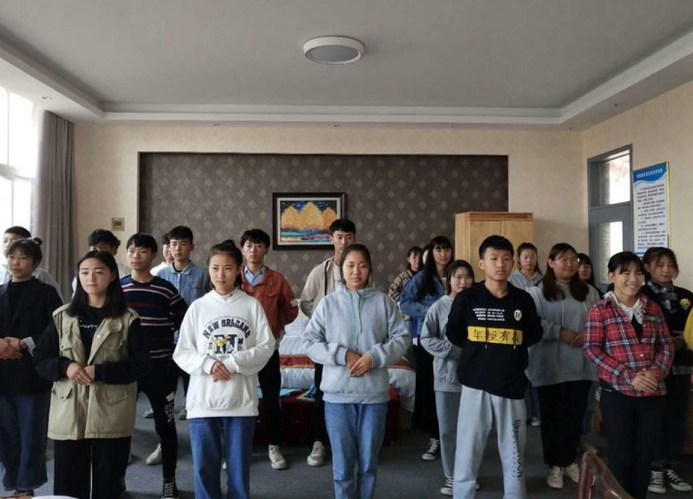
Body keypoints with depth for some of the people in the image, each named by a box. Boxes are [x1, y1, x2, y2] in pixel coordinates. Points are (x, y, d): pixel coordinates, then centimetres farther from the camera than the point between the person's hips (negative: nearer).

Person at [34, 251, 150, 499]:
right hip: (68, 415, 2)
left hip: (111, 417, -2)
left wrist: (101, 371, -17)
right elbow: (40, 359, 8)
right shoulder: (62, 317, 8)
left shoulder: (127, 319, -1)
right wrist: (64, 367, -12)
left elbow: (141, 364, -6)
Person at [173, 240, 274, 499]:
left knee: (239, 466, 8)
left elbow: (266, 347, -3)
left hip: (241, 399, -1)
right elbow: (181, 353, 3)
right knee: (204, 467, 8)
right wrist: (207, 364, -15)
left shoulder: (251, 305, 1)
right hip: (203, 400, 1)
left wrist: (232, 363, -14)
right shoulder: (198, 307, 3)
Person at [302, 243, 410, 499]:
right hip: (338, 393, 0)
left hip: (374, 392, 1)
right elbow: (309, 341, -2)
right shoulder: (328, 302, 0)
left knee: (369, 460, 14)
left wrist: (374, 356, -14)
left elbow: (401, 338, 0)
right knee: (342, 463, 8)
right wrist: (342, 355, -14)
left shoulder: (383, 301, 1)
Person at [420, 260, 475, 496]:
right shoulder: (439, 307, -5)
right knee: (448, 429, 8)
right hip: (447, 377, -1)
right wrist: (453, 350, -14)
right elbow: (426, 338, -4)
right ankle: (451, 476, 22)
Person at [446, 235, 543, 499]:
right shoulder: (467, 297, -4)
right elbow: (453, 334, 6)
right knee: (468, 449, 3)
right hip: (476, 383, -2)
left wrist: (512, 346, 5)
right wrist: (477, 348, 3)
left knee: (513, 451, 13)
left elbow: (534, 335, 14)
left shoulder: (523, 299, 2)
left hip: (512, 385, 2)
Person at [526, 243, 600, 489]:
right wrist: (561, 332, -20)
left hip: (581, 366, 4)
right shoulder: (537, 292, -4)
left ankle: (570, 461, 30)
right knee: (552, 416, 7)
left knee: (576, 415, 11)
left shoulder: (589, 292, 10)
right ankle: (554, 465, 22)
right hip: (550, 367, -3)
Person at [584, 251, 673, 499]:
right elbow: (591, 349, -10)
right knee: (621, 455, 5)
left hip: (653, 393, 4)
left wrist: (657, 370, -9)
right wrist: (628, 376, -18)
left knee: (646, 454, 11)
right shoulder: (600, 311, -5)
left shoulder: (652, 308, 9)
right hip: (617, 393, -4)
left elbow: (666, 344, 11)